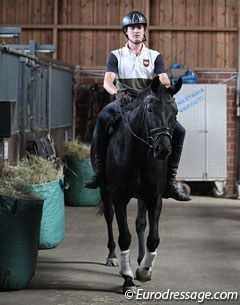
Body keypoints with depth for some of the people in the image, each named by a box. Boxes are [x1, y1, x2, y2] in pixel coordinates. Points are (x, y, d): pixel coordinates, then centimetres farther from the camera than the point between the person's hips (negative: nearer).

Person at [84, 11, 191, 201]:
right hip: (124, 102, -2)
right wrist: (117, 93, -27)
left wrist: (165, 87, -24)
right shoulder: (116, 56, 11)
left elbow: (164, 80, 1)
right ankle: (100, 173, -30)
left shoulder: (155, 56, 15)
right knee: (103, 118, -36)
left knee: (178, 130, -17)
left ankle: (170, 181, -11)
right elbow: (107, 81, -4)